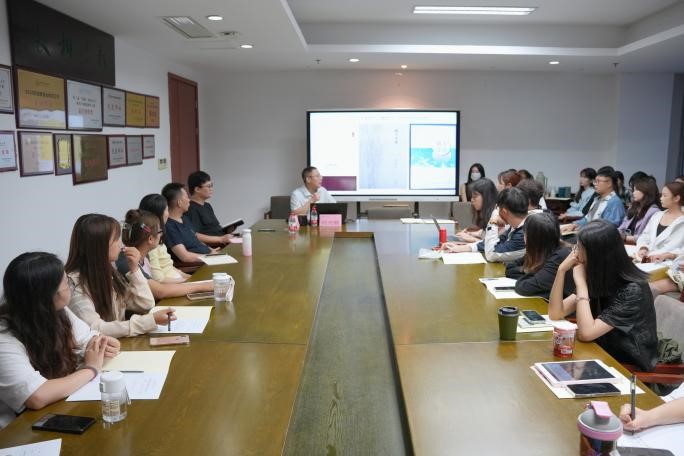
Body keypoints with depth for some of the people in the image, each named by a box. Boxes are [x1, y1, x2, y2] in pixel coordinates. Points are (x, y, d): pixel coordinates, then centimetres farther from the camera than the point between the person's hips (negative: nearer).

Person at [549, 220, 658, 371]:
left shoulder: (632, 291, -23)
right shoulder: (597, 279, -3)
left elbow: (586, 333, -29)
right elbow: (555, 314, -7)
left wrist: (581, 283, -26)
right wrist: (562, 270, -16)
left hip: (631, 369, -6)